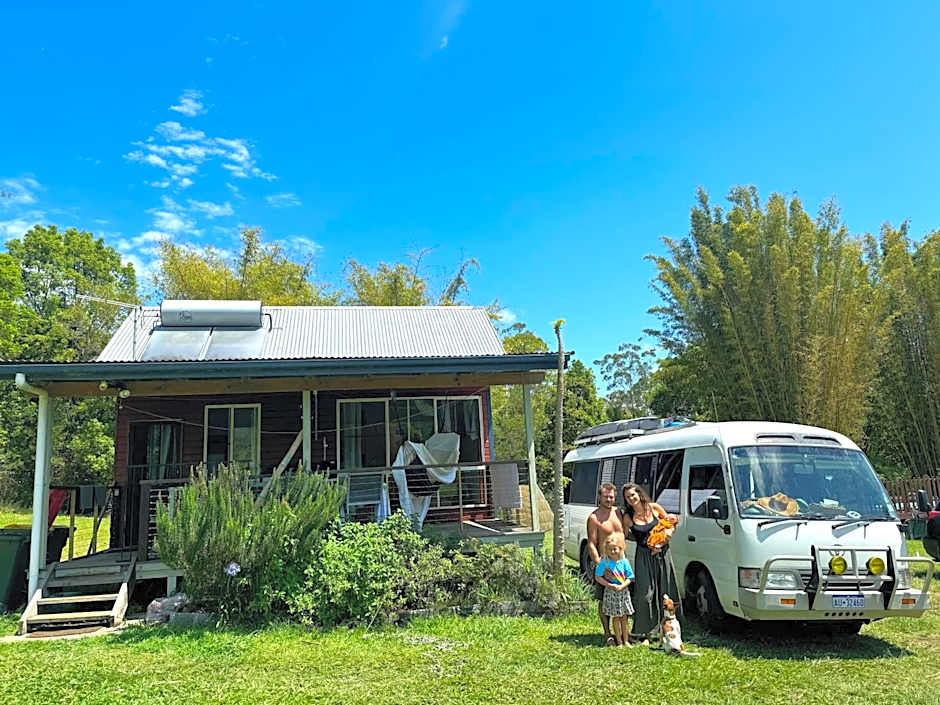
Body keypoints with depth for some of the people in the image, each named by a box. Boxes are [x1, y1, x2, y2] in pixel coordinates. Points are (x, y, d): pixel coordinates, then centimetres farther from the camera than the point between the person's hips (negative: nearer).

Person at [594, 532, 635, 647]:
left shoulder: (624, 562, -3)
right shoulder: (604, 562, -9)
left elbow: (629, 578, 0)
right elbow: (597, 577, -6)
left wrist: (622, 586, -17)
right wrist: (609, 585, -16)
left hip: (623, 591, 2)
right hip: (611, 593, -2)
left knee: (625, 618, 8)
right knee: (616, 618, 4)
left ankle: (626, 641, 19)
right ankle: (619, 642, 13)